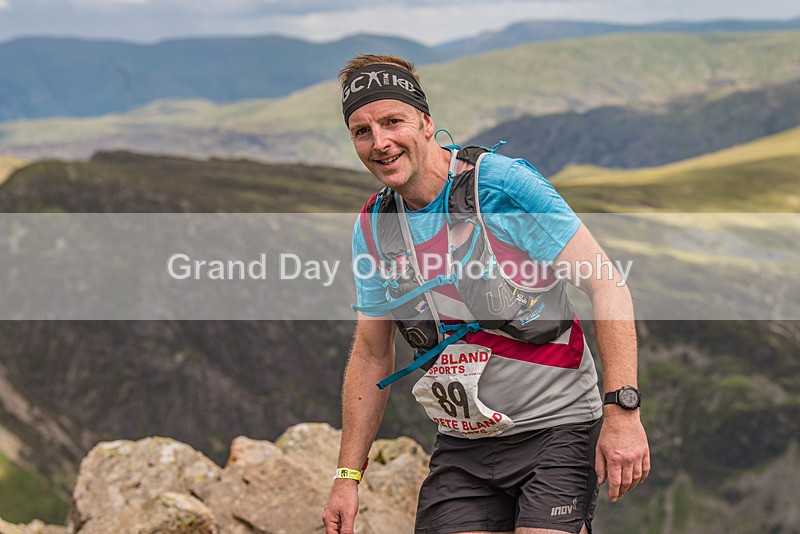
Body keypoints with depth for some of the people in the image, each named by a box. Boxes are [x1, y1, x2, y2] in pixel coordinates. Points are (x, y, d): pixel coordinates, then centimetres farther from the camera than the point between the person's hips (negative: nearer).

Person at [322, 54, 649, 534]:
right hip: (462, 447, 5)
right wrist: (348, 476, 10)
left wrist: (622, 411, -19)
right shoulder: (372, 229, 3)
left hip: (556, 428, -5)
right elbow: (371, 355, 13)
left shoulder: (502, 183, -13)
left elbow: (607, 284, -13)